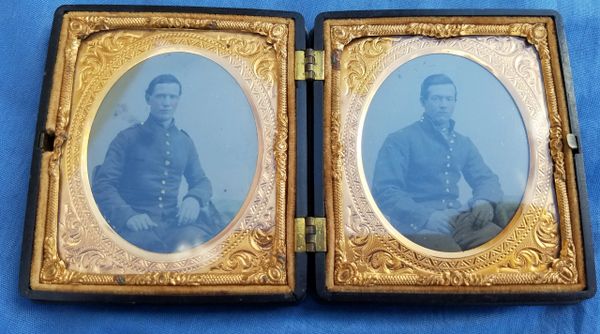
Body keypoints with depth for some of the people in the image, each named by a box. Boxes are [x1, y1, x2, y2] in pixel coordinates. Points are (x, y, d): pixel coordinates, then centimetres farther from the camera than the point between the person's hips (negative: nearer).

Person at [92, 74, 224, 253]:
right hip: (137, 225, -3)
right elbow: (103, 184, 0)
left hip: (172, 222, 3)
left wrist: (194, 198, -4)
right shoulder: (128, 138, 7)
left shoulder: (185, 142, 18)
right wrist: (127, 215, -19)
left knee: (193, 239, -31)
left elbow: (201, 181, 22)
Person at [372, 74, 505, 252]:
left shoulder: (463, 143, 20)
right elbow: (384, 191, -9)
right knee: (448, 249, -37)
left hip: (456, 218, 6)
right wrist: (426, 216, -23)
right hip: (416, 223, -5)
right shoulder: (400, 139, 1)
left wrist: (484, 201, -6)